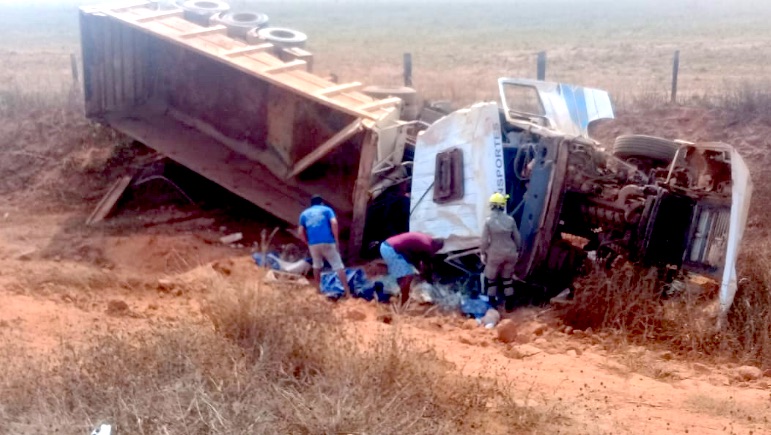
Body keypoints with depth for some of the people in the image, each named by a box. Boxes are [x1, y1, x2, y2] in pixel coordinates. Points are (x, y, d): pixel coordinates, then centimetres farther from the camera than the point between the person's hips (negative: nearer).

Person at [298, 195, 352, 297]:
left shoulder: (304, 213, 20)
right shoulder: (326, 209, 12)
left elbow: (300, 232, 10)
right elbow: (334, 223, -5)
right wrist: (336, 239, 0)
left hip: (313, 243, 3)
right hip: (327, 242, -3)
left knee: (317, 265, 25)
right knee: (338, 265, 0)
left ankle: (318, 289, 29)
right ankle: (347, 291, -6)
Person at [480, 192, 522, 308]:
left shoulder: (489, 221, -14)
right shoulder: (510, 220, -5)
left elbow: (485, 240, -11)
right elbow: (517, 238, 3)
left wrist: (483, 253, 2)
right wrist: (516, 251, 17)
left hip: (495, 254, -3)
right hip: (510, 253, 3)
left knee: (491, 278, 15)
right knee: (508, 278, 19)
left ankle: (493, 304, 20)